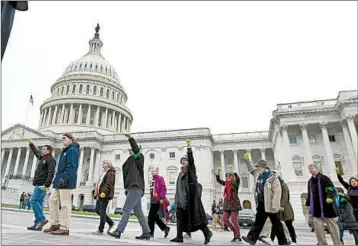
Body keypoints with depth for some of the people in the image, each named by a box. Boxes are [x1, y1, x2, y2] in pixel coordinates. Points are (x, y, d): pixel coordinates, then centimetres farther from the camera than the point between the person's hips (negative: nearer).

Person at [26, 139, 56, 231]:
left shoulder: (50, 160, -9)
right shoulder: (43, 158, 19)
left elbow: (51, 173, -19)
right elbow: (36, 152, 40)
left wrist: (46, 185, -26)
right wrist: (31, 143, 46)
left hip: (42, 185, -9)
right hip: (39, 184, 9)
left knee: (33, 201, -13)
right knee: (38, 202, 7)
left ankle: (42, 219, -11)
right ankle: (38, 223, 9)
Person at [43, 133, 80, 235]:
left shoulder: (72, 150, -8)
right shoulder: (66, 151, 24)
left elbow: (71, 166, -20)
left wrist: (64, 177, -25)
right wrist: (57, 179, 20)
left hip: (66, 182, -10)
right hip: (60, 181, 10)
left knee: (65, 204, -7)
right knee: (52, 200, 11)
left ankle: (64, 228, 0)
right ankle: (55, 224, 19)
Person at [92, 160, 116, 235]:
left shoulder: (110, 173, -8)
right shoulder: (104, 173, 23)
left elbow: (109, 184, -19)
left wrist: (104, 193, -26)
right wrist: (96, 193, 20)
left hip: (105, 195, -10)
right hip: (100, 195, 10)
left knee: (102, 211, -6)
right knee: (97, 210, 11)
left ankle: (100, 230, 2)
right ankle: (111, 223, 20)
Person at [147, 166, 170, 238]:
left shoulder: (160, 179, -7)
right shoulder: (153, 180, 18)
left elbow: (163, 189, -14)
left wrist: (161, 198, -21)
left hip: (157, 201, -9)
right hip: (153, 201, 9)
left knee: (151, 216, -7)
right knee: (155, 217, 12)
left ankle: (151, 232, 3)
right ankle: (165, 228, 23)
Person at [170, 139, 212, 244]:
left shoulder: (191, 169, 2)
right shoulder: (181, 173, 20)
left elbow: (191, 159, -17)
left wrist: (189, 147, -26)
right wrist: (177, 199, 19)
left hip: (191, 196, -7)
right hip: (182, 197, 7)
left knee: (195, 215, -6)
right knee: (180, 215, 1)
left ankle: (207, 232, 6)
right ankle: (179, 237, 5)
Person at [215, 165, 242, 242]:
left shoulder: (235, 183, -4)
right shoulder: (226, 183, 12)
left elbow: (238, 178, -25)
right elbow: (218, 180, 10)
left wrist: (232, 170, -30)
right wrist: (218, 172, -3)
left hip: (234, 203, -6)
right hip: (227, 204, 6)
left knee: (234, 220, -7)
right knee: (225, 219, 1)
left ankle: (238, 236, 3)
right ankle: (235, 232, 19)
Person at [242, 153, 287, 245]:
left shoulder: (272, 177, -13)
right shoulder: (258, 175, 9)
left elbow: (277, 191, -18)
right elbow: (251, 170, 27)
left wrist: (274, 205, -24)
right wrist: (247, 159, 19)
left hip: (269, 205, -6)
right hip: (261, 204, 7)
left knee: (276, 224, 6)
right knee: (258, 222, 7)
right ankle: (252, 238, 7)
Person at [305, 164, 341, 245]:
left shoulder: (324, 178, -7)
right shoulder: (310, 181, 13)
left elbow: (332, 189, -19)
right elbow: (310, 194, 19)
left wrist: (330, 197, -37)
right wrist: (308, 204, 15)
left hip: (327, 207, -6)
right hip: (316, 209, 6)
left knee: (333, 227, 6)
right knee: (318, 227, 3)